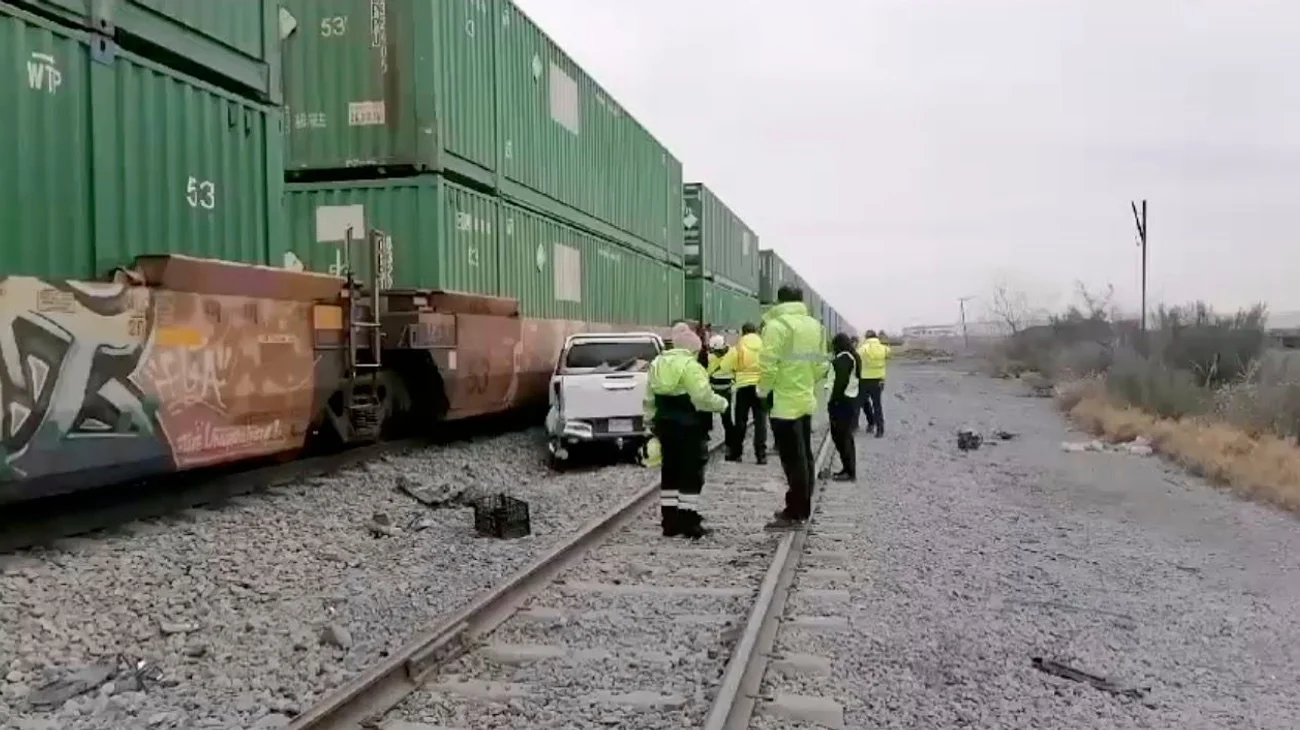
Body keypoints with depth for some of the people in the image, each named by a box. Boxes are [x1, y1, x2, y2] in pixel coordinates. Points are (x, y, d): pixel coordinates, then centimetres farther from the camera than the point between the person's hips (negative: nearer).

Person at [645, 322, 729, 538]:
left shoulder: (657, 363, 11)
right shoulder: (690, 366, -15)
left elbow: (650, 398, 15)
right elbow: (704, 397, -21)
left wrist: (651, 420, 21)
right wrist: (722, 403, -4)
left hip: (665, 424, 7)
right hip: (688, 426, -7)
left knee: (669, 472, 12)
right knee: (691, 474, 0)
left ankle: (670, 522, 14)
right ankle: (689, 524, 1)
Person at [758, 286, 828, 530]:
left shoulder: (776, 326, -14)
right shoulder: (815, 326, 9)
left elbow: (768, 366, -19)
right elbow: (821, 365, 9)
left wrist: (763, 391, -3)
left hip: (784, 402, -7)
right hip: (806, 400, 8)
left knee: (792, 459, -3)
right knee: (804, 457, 15)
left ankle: (794, 513, 1)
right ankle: (802, 508, 24)